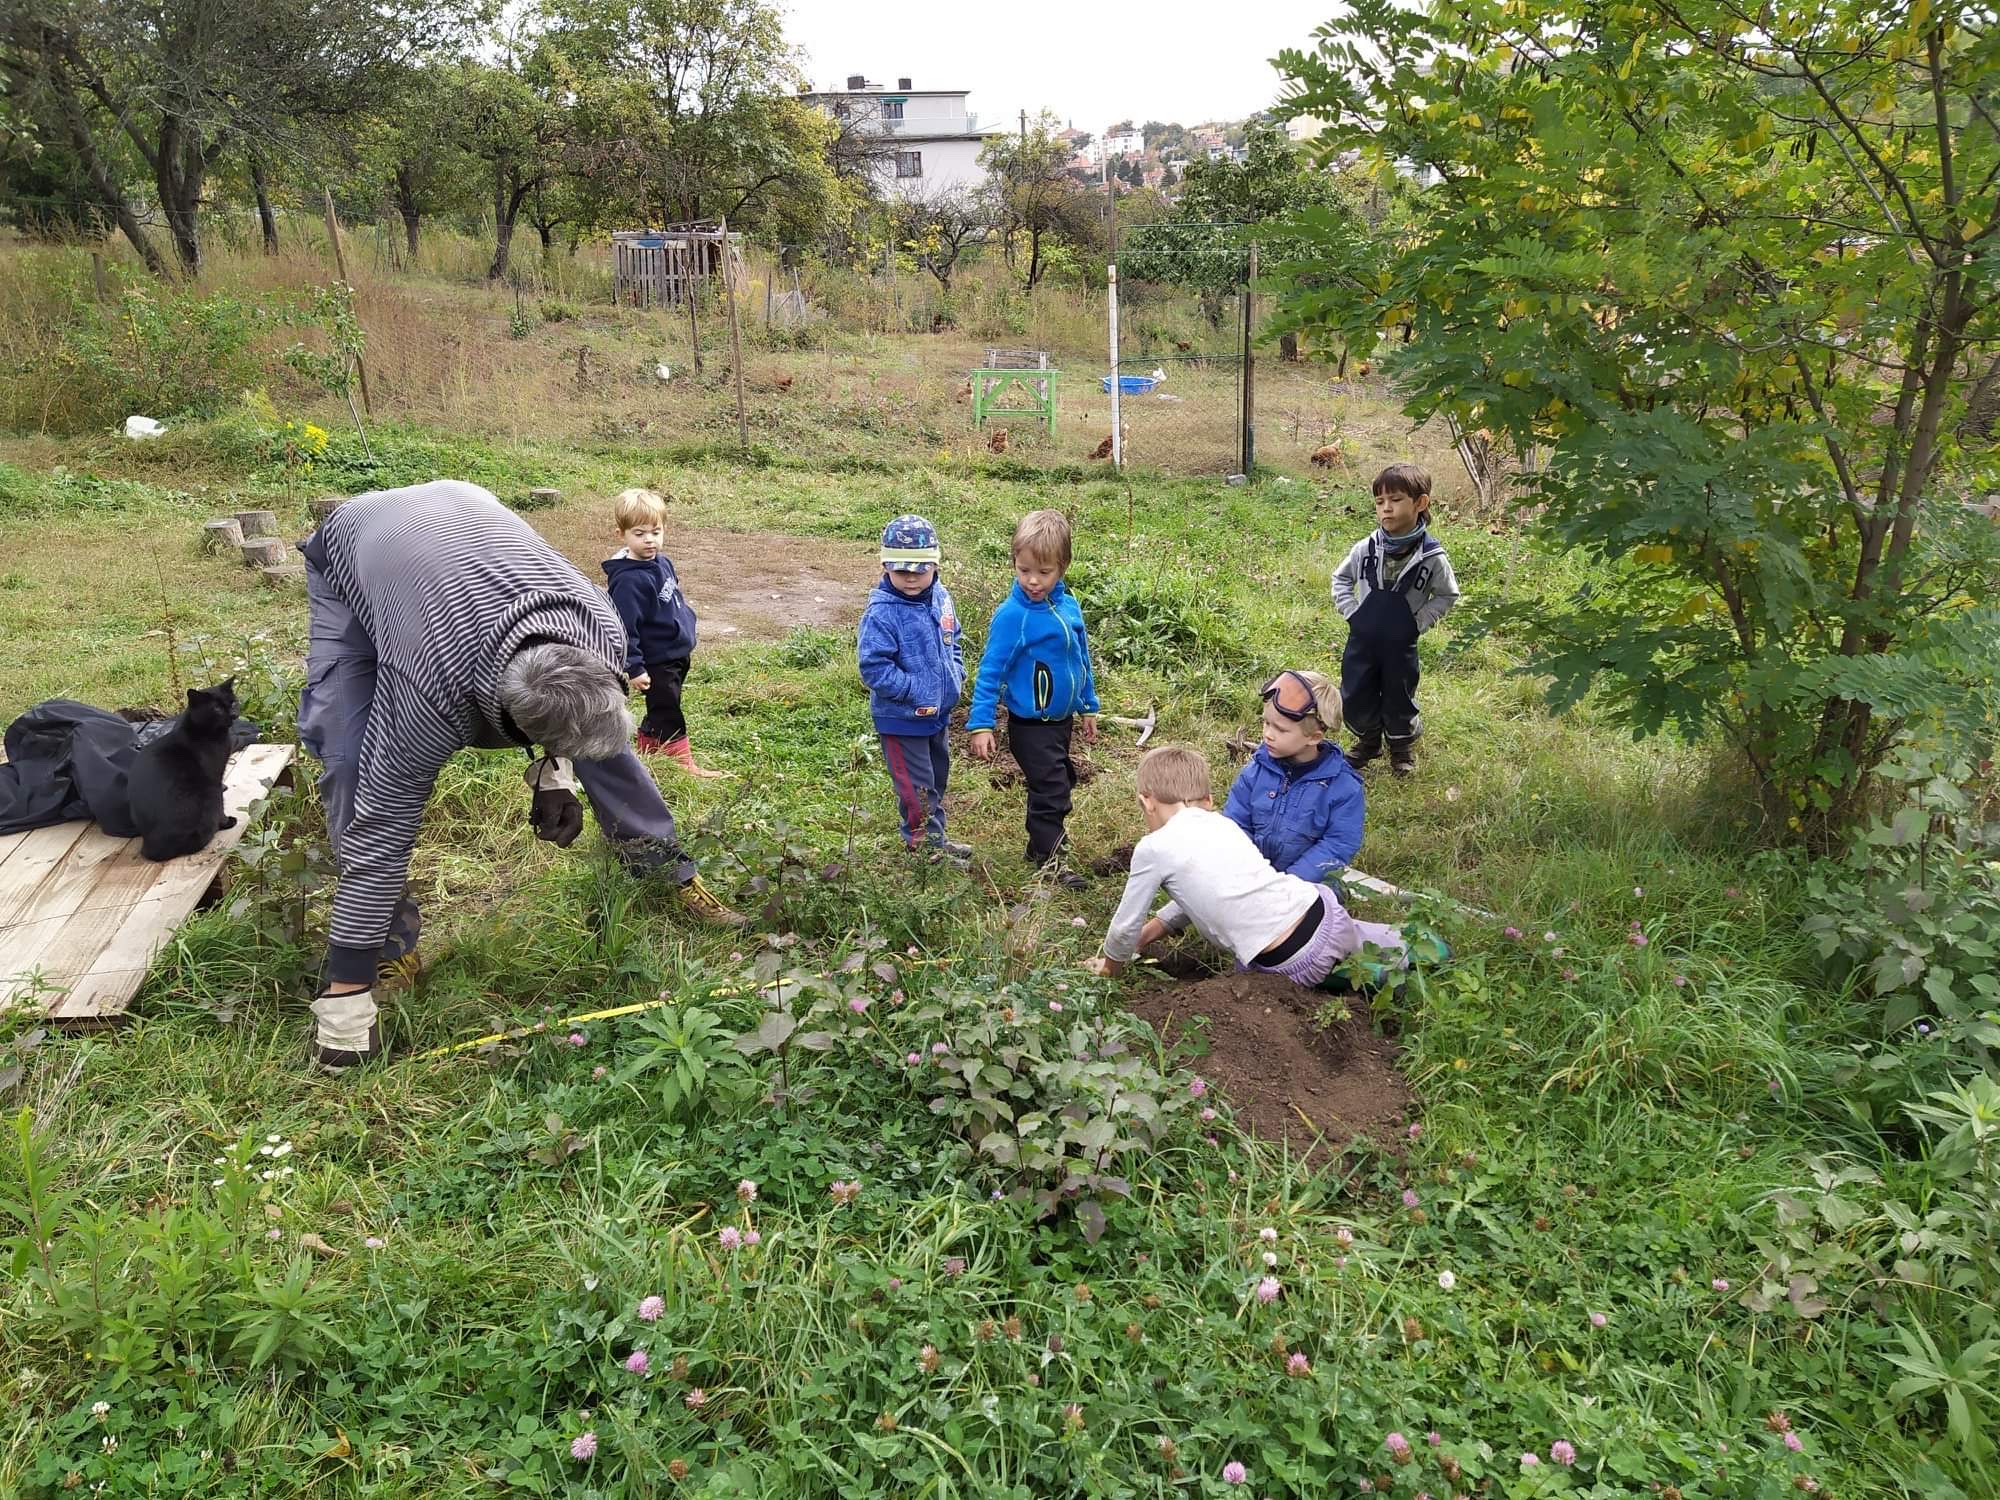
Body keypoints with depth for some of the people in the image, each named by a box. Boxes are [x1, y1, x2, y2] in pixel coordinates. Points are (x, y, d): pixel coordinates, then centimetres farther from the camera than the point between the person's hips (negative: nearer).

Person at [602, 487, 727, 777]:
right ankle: (684, 762, 9)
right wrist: (633, 667, -24)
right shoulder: (629, 580, -23)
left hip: (677, 653, 9)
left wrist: (686, 640, 26)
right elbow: (624, 627, -23)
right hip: (656, 663, -9)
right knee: (668, 715, 1)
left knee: (661, 711, 21)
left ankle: (646, 748, 37)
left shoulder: (662, 562, 6)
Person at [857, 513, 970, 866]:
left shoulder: (940, 597, 0)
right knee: (918, 786, 4)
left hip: (939, 712, 8)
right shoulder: (881, 612, -23)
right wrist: (915, 691, -26)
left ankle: (936, 839, 38)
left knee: (938, 777, 22)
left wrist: (957, 675, 1)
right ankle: (928, 846, 18)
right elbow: (874, 667, -26)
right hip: (902, 718, -8)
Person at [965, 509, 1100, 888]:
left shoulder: (1069, 606, -2)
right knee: (1050, 790, -2)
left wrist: (1088, 707, 18)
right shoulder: (1012, 615, -20)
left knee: (1058, 783, 20)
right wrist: (981, 724, -20)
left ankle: (1039, 843, 38)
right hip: (1030, 725, -7)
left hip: (1062, 718, 7)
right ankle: (1049, 860, 15)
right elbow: (991, 670, -17)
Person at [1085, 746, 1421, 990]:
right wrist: (1142, 938, 32)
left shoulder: (1153, 848, -3)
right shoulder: (1221, 822, 15)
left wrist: (1110, 964, 27)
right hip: (1327, 915, 7)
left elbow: (1126, 924, 7)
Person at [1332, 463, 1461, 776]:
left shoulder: (1432, 556, -13)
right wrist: (1350, 611, -2)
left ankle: (1403, 747, 37)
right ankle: (1368, 741, 37)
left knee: (1399, 700, 12)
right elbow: (1340, 578, 9)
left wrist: (1418, 622, -6)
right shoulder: (1366, 548, -8)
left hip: (1401, 645, -2)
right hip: (1361, 640, 2)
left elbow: (1447, 595, 3)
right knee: (1354, 698, 11)